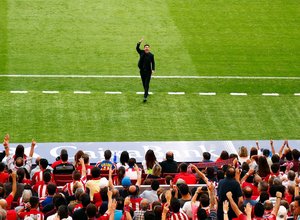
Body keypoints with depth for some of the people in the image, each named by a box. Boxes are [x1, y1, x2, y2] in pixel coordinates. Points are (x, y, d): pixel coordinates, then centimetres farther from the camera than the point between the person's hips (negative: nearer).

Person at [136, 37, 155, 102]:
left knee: (147, 84, -8)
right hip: (142, 71, 3)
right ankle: (146, 93, 36)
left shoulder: (151, 55, -5)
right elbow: (137, 48, -12)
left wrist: (153, 69, -10)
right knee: (144, 83, 15)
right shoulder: (141, 52, 0)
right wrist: (139, 42, -26)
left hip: (148, 71, -3)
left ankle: (145, 96, -13)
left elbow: (153, 63, 0)